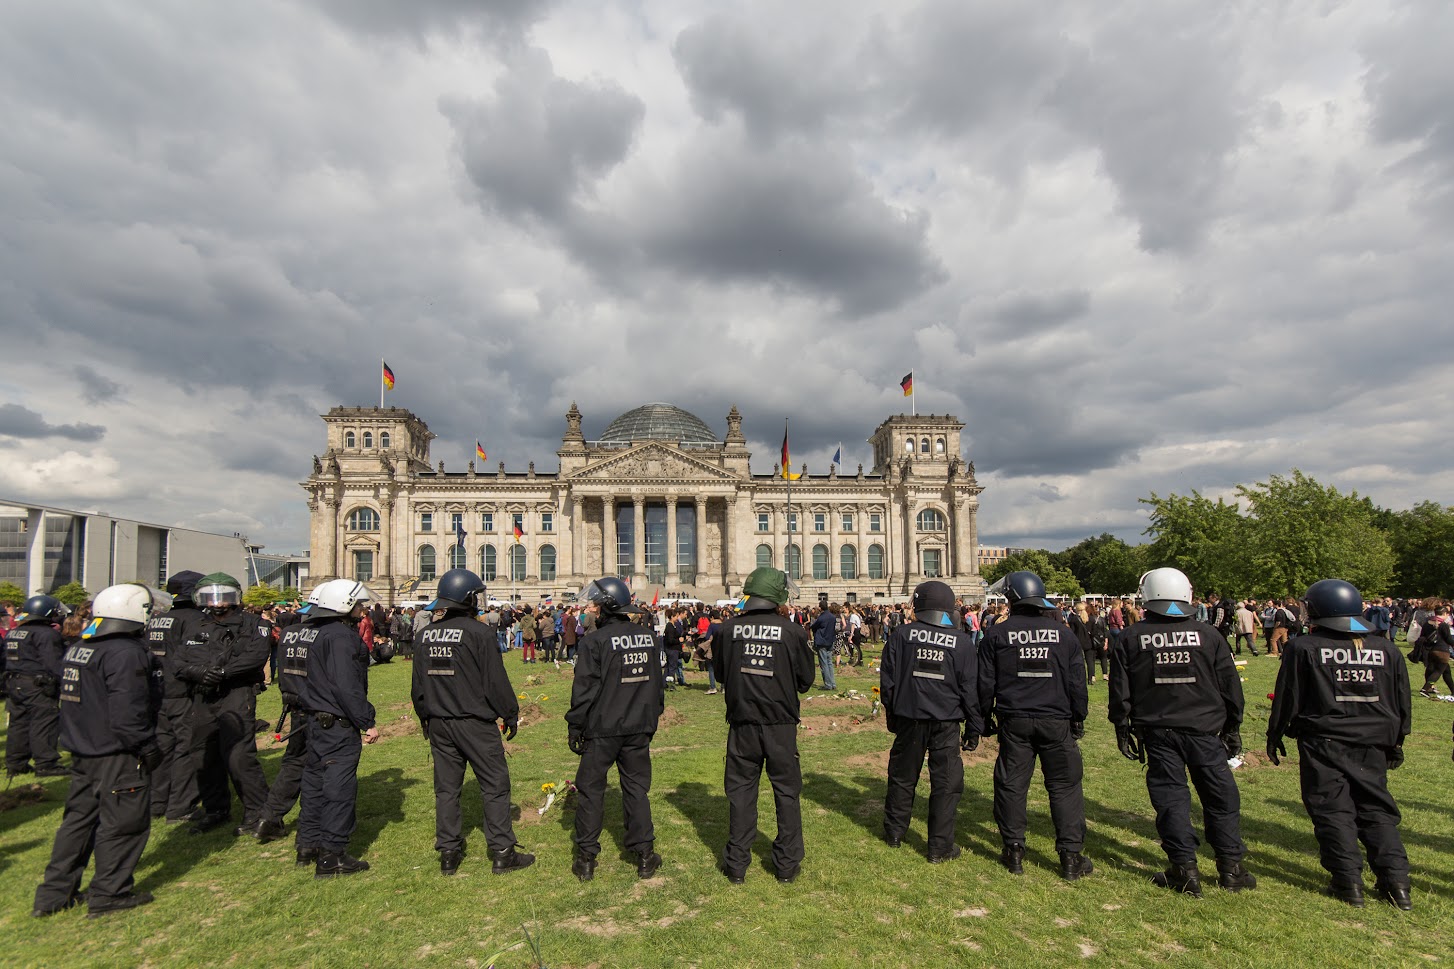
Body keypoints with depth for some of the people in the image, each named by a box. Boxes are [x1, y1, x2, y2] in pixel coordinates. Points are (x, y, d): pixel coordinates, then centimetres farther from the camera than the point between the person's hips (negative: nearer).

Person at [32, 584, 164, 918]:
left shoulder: (78, 649, 9)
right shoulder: (125, 653, -22)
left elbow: (76, 700, 17)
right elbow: (127, 712, -25)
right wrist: (148, 747, -15)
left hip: (82, 751, 9)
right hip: (118, 756, -9)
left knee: (79, 817, 20)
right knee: (123, 822, 4)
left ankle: (54, 893, 27)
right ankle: (109, 894, 13)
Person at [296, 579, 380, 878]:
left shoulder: (311, 631, 10)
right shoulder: (341, 635, -21)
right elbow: (347, 686, -25)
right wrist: (368, 722, -19)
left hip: (315, 718, 10)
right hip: (338, 724, -10)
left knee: (315, 781, 20)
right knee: (340, 788, -1)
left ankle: (308, 844, 33)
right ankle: (331, 856, 6)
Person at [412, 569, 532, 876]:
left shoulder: (427, 634, 5)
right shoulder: (481, 632, -15)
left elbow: (418, 684, 12)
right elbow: (496, 681, -14)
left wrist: (425, 718, 25)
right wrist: (511, 715, -2)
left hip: (438, 723, 6)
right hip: (475, 723, -6)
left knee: (446, 787, 15)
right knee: (495, 785, 4)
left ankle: (448, 853, 22)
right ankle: (502, 852, 9)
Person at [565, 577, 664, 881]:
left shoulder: (594, 641, -15)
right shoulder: (649, 636, 3)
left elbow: (585, 689, -13)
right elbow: (657, 683, 12)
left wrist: (574, 727, -3)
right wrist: (652, 718, 22)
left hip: (602, 730, -4)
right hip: (639, 729, 4)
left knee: (590, 790, 10)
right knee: (636, 788, 14)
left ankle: (586, 859, 18)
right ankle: (645, 856, 19)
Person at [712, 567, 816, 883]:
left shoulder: (727, 629, -8)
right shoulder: (792, 631, -12)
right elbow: (805, 680, -1)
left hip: (741, 723, 1)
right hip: (781, 724, -1)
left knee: (740, 791, 14)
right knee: (786, 792, 15)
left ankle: (736, 864, 22)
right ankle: (787, 863, 24)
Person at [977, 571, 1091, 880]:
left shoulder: (997, 634, -3)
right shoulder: (1064, 633, 1)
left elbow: (986, 682, 0)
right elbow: (1077, 681, 5)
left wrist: (987, 716, 12)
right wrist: (1078, 718, 16)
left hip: (1014, 721, 0)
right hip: (1057, 721, 1)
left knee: (1011, 784, 9)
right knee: (1065, 786, 9)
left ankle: (1013, 851, 16)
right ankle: (1071, 856, 13)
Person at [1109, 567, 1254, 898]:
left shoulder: (1131, 637, -3)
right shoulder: (1208, 634, -1)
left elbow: (1120, 690, 0)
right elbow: (1230, 685, 5)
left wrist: (1123, 728, 10)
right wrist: (1233, 726, 16)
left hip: (1157, 731, 0)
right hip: (1204, 729, 1)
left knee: (1170, 797, 6)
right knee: (1221, 796, 13)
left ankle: (1185, 870, 8)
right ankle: (1231, 867, 21)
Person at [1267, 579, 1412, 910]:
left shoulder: (1304, 648, -8)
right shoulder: (1387, 650, 6)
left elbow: (1287, 699, -5)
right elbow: (1403, 703, 13)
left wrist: (1275, 735, 6)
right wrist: (1396, 740, 26)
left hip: (1323, 743, -5)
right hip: (1372, 744, 5)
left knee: (1333, 811, 3)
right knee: (1377, 810, 14)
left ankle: (1348, 882, 4)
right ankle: (1396, 883, 13)